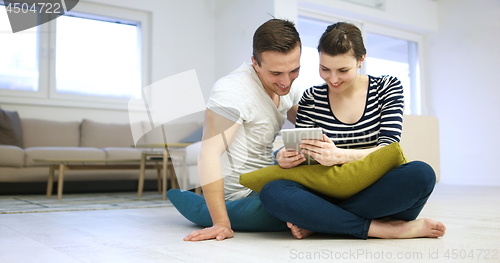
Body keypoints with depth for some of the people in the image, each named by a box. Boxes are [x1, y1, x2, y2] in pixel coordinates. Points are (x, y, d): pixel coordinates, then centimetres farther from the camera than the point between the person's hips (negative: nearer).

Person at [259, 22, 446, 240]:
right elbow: (303, 152, 4)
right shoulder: (311, 99, 6)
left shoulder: (387, 88, 3)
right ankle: (383, 229, -27)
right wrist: (286, 158, -21)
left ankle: (318, 222, -22)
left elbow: (389, 149, -10)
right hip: (330, 194, 1)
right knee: (272, 192, -27)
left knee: (421, 174, -33)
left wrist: (341, 156, -29)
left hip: (378, 194, 0)